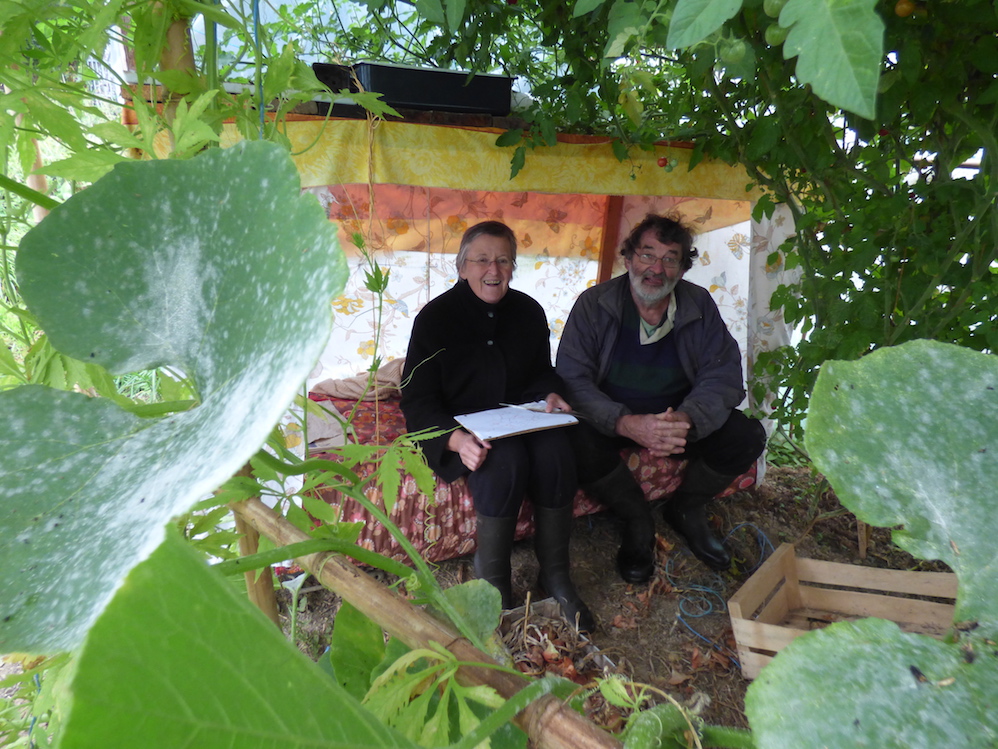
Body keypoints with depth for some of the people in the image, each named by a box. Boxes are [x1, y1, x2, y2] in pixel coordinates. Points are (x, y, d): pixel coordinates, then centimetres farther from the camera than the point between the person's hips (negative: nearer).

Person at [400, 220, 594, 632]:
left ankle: (555, 572, -9)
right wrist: (456, 438, -27)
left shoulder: (528, 311, 8)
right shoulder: (435, 317, -5)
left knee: (556, 453, -28)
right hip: (460, 425, -3)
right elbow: (417, 400, -9)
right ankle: (492, 582, -13)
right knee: (506, 461, -34)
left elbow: (541, 374, 20)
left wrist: (550, 395, -5)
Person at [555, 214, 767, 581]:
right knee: (579, 443, -33)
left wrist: (687, 420, -32)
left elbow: (723, 375, -9)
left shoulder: (700, 304, -3)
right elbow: (572, 380, -19)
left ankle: (685, 509, 11)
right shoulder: (594, 304, -12)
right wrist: (626, 424, -37)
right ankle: (638, 521, -2)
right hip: (612, 422, -2)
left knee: (748, 436, -17)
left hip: (684, 421, 3)